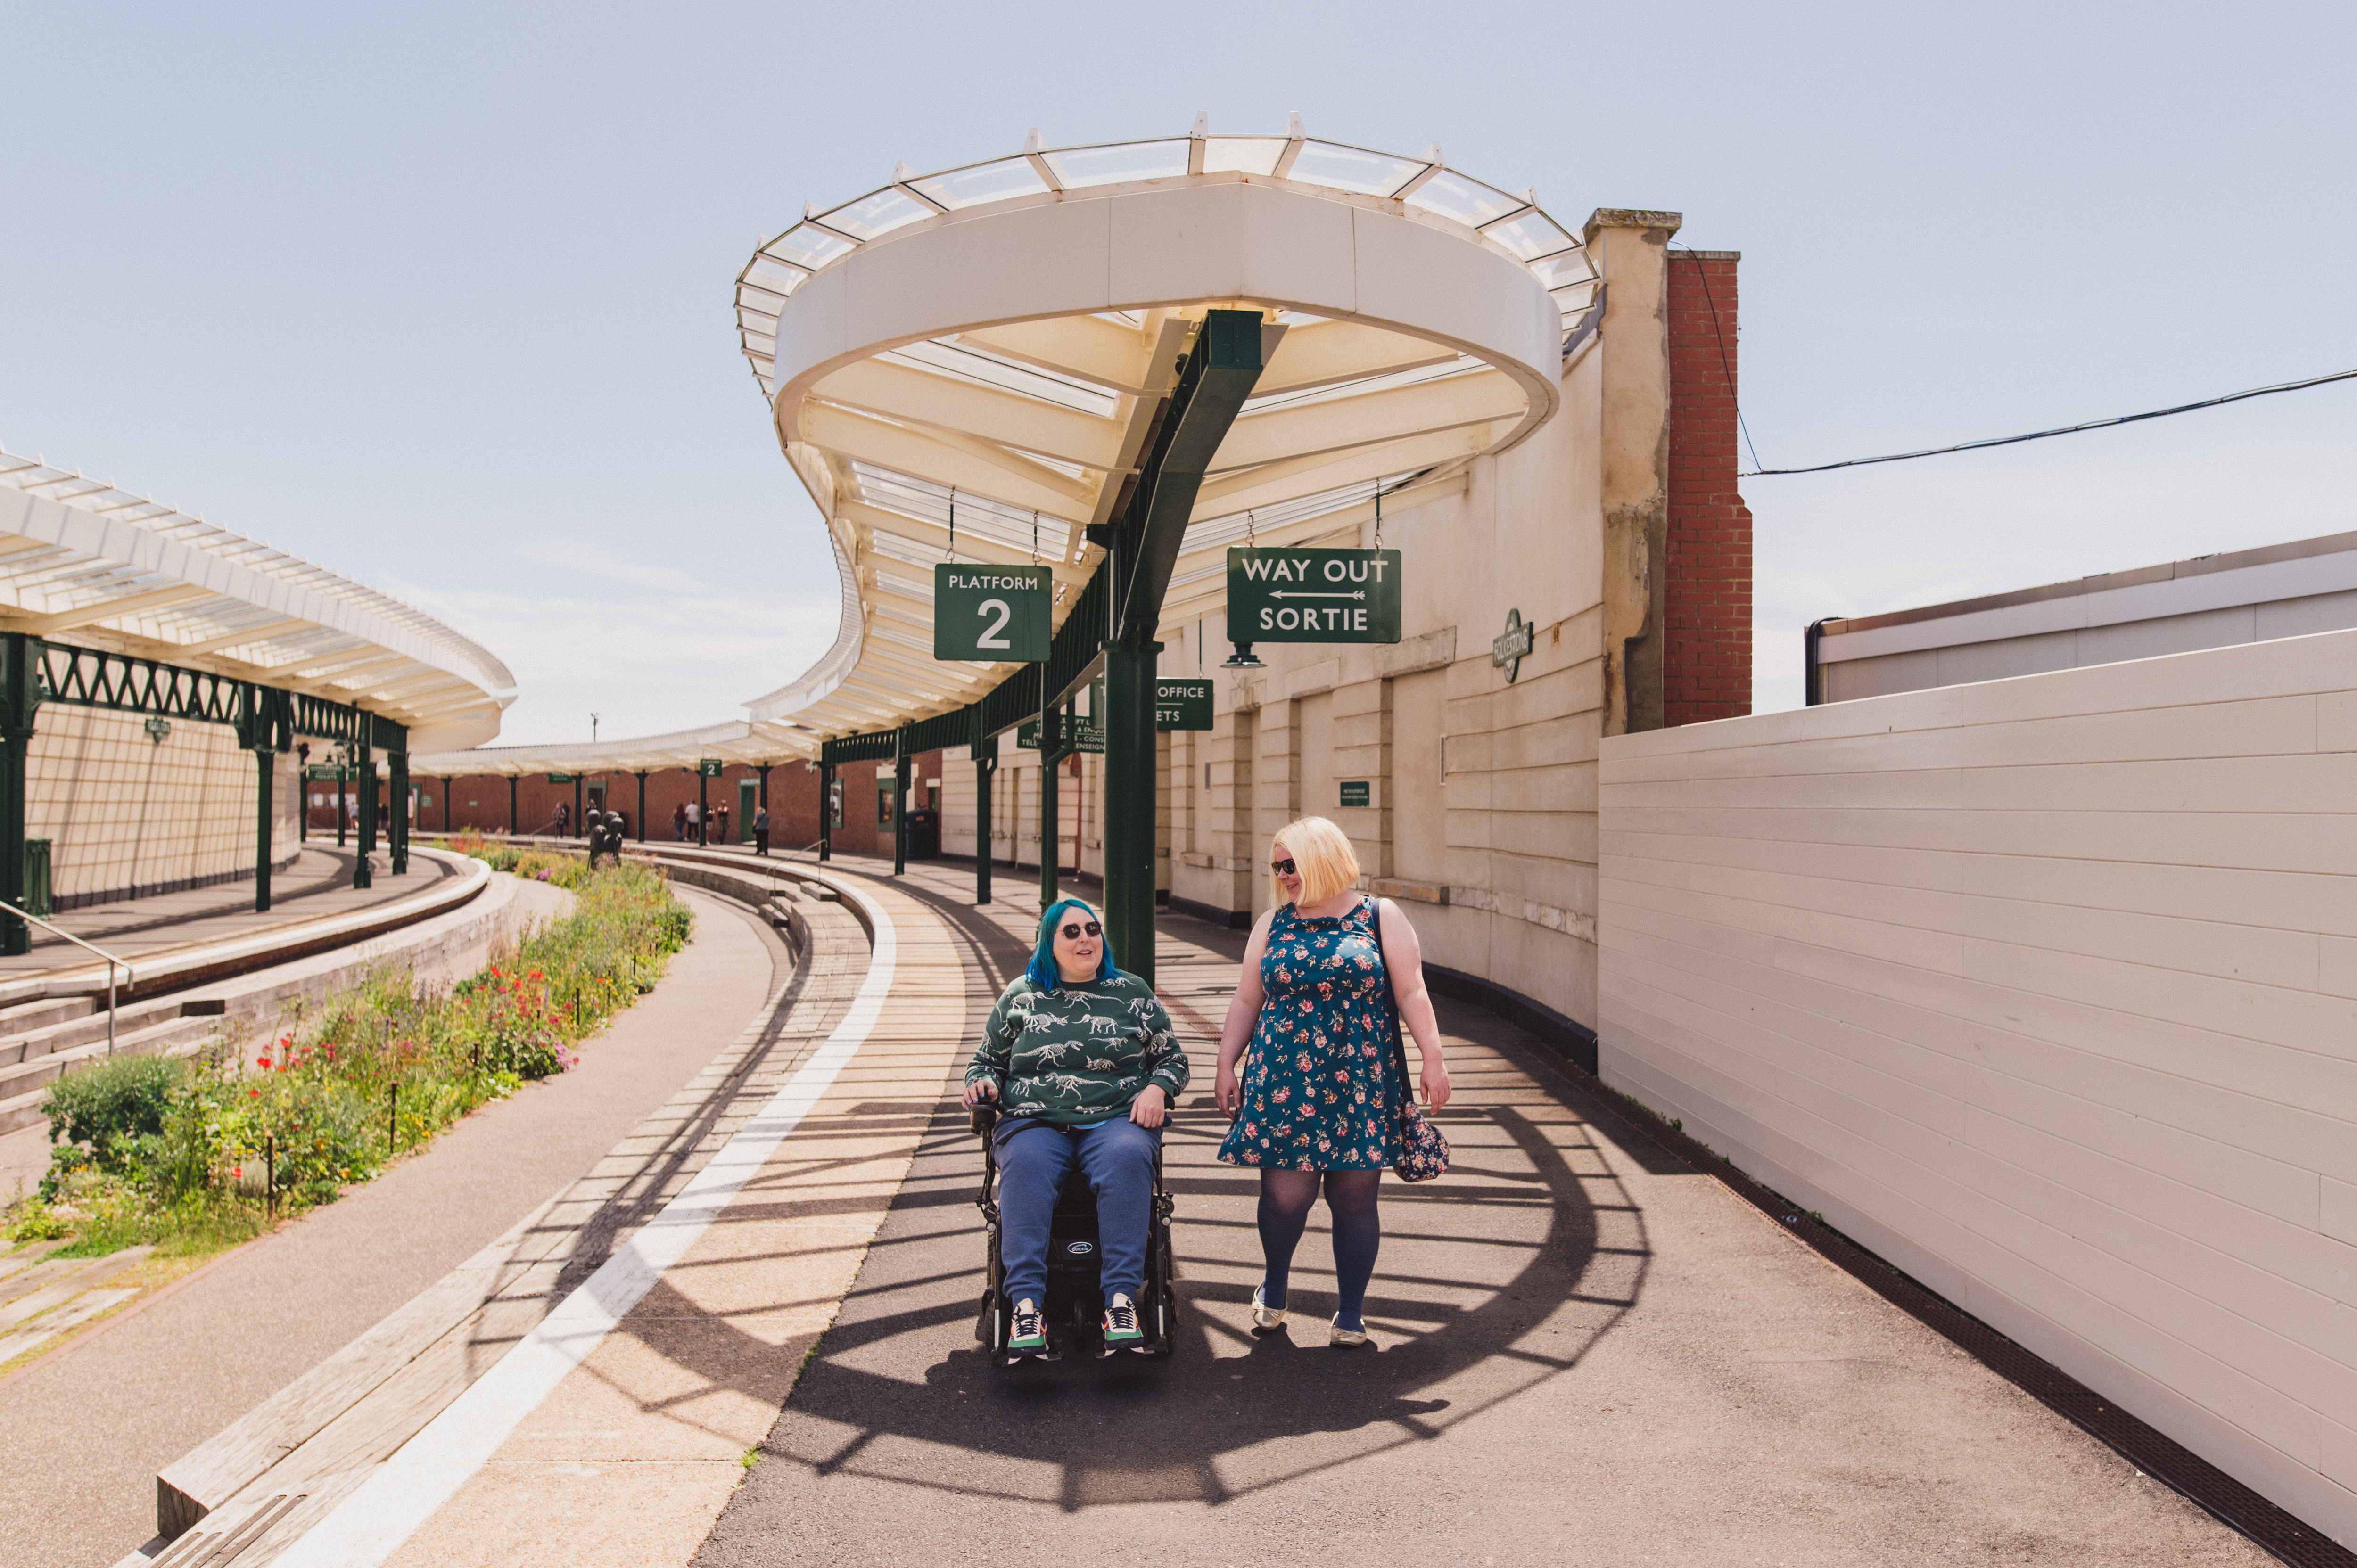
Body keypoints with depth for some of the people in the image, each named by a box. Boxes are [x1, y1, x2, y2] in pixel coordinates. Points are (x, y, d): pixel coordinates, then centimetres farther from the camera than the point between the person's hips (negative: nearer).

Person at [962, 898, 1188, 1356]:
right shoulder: (1021, 996, 17)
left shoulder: (1132, 992, 16)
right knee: (1025, 1165, -34)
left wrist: (1157, 1089, -1)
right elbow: (987, 1059, 26)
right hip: (1035, 1121, 1)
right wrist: (982, 1082, 3)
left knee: (1128, 1158, -36)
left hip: (1117, 1119, 0)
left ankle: (1121, 1299, -38)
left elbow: (1172, 1057, 20)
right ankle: (1026, 1304, -39)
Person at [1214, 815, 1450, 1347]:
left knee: (1354, 1198, 2)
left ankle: (1351, 1312, 19)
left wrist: (1434, 1059, -8)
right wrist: (1226, 1066, 9)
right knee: (1286, 1194, -4)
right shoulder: (1272, 926, 12)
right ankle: (1275, 1285, 25)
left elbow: (1411, 993, 0)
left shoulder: (1380, 918, 4)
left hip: (1359, 1084, -1)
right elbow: (1246, 1002, 14)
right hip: (1283, 1084, 1)